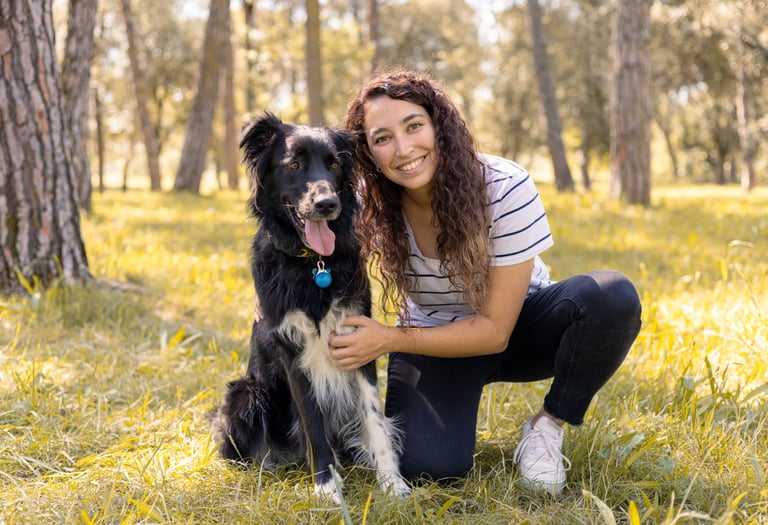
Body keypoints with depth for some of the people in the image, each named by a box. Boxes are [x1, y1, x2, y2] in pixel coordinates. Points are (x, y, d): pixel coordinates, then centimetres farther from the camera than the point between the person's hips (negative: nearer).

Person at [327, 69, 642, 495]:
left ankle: (548, 426, -8)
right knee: (427, 466, -28)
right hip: (434, 339, 1)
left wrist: (390, 340, -31)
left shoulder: (506, 188, -27)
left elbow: (495, 331, -24)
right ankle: (451, 412, 10)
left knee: (614, 297, -32)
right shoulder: (368, 204, -19)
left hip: (516, 326, 0)